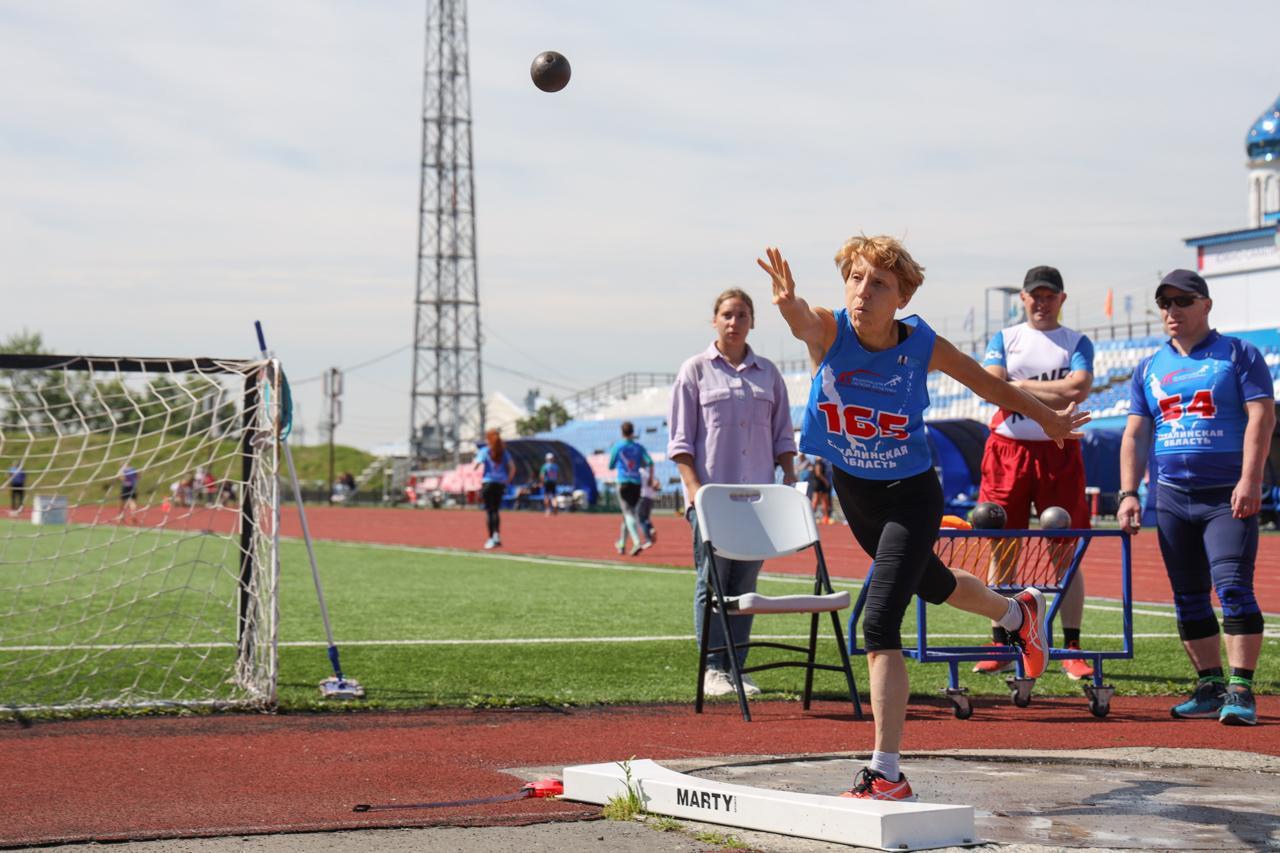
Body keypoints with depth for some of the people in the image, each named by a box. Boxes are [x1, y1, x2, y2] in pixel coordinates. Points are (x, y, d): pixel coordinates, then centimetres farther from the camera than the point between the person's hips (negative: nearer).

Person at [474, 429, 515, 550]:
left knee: (489, 511, -2)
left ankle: (491, 538, -7)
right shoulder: (503, 452, 9)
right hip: (500, 483, 4)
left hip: (488, 482, -4)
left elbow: (477, 464, -15)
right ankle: (496, 535, 0)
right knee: (495, 510, 14)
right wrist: (508, 480, 13)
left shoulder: (484, 451, -3)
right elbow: (512, 467, 7)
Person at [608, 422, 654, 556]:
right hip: (637, 483, 3)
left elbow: (611, 466, 5)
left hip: (623, 483, -3)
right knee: (628, 513, 16)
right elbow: (649, 463, -4)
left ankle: (637, 543, -29)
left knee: (629, 513, -10)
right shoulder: (638, 447, 6)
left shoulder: (617, 447, -1)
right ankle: (621, 545, 26)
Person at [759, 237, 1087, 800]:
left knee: (879, 625, -18)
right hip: (853, 493, 4)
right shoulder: (827, 331, -20)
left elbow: (989, 385, -2)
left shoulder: (922, 346, -20)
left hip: (910, 497, -4)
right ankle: (1019, 614, 62)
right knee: (932, 585, 30)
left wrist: (1047, 419, 12)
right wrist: (788, 302, -70)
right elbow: (801, 318, -45)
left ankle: (886, 775, -13)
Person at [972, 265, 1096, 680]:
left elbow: (1078, 389, -11)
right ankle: (1000, 645, 9)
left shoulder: (1077, 343, 8)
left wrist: (1021, 385, -8)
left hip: (1059, 452, -1)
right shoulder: (1004, 339, 11)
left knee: (1066, 553, -1)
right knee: (1002, 550, 2)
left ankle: (1072, 649, 3)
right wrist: (1051, 392, -9)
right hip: (1008, 449, 1)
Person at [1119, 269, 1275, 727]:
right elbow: (1135, 435, 15)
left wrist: (1250, 479, -18)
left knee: (1232, 587, -16)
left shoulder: (1238, 355, 1)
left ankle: (1241, 690, -16)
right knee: (1188, 597, 6)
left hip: (1228, 495, -5)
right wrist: (1129, 492, 4)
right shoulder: (1149, 368, 15)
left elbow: (1261, 416, -8)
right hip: (1172, 496, 5)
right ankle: (1211, 686, 14)